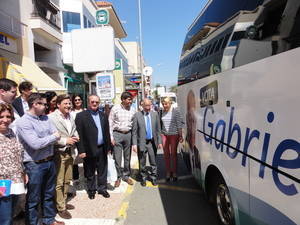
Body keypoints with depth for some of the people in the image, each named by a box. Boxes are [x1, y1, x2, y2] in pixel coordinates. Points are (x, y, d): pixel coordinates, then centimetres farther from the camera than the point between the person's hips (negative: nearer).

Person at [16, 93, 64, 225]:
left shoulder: (45, 118, 5)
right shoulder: (23, 122, -16)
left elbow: (57, 136, 2)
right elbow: (35, 144, -23)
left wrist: (43, 141, -13)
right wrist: (53, 137, -11)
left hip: (49, 161, 7)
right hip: (34, 164, -7)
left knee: (49, 194, 21)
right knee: (33, 199, 9)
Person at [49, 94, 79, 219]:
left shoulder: (70, 117, 8)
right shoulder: (51, 117, -15)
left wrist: (75, 137, -2)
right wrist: (65, 141, -20)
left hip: (69, 152, 8)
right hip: (58, 153, -7)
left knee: (67, 180, 19)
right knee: (59, 182, 3)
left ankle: (64, 202, 36)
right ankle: (61, 208, 18)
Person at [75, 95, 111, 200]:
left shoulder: (103, 115, 9)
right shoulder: (81, 116, -7)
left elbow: (107, 132, 11)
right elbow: (79, 135, -10)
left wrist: (108, 147, 9)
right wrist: (81, 150, -14)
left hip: (102, 149, 4)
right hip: (89, 149, -4)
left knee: (103, 170, 14)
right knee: (90, 172, 12)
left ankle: (102, 188, 31)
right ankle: (91, 189, 30)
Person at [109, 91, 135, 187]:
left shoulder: (132, 110, 4)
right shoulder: (115, 108, -4)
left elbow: (134, 124, 10)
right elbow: (110, 124, -2)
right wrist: (111, 137, -7)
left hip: (128, 134, 3)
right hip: (117, 134, -3)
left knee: (127, 157, 11)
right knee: (117, 157, 2)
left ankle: (126, 175, 27)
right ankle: (118, 177, 18)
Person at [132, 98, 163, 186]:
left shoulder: (155, 114, 2)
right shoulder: (137, 115, -5)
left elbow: (158, 129, 5)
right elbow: (134, 131, -5)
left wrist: (159, 141, 1)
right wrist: (134, 144, -9)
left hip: (152, 142, 2)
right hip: (142, 142, -1)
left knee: (153, 162, 11)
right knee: (142, 163, 11)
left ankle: (153, 177, 29)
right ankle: (143, 178, 29)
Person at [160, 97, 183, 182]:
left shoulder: (175, 111, -10)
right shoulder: (162, 112, 3)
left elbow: (179, 124, -9)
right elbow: (161, 124, 10)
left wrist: (180, 136, -11)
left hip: (174, 135, -4)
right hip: (164, 135, 4)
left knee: (173, 153, 4)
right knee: (166, 154, 7)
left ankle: (174, 173, 18)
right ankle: (168, 172, 20)